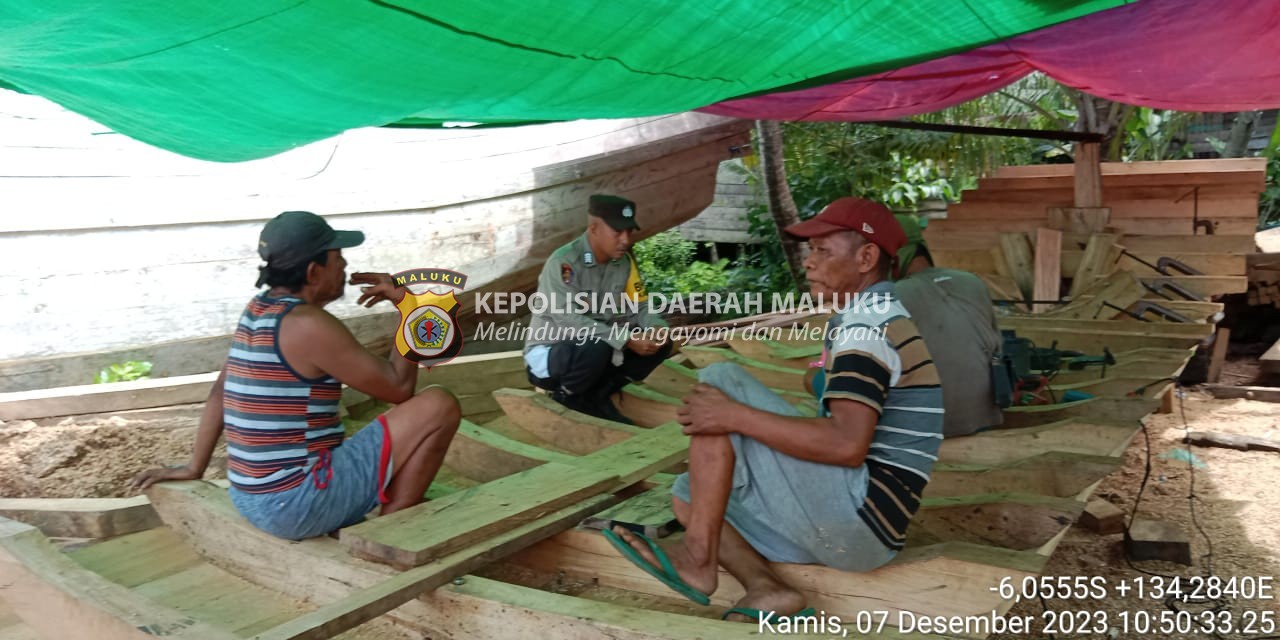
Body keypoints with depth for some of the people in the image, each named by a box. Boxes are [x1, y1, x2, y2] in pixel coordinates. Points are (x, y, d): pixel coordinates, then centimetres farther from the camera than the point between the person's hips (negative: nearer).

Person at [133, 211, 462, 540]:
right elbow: (399, 388, -12)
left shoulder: (258, 308, 8)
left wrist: (194, 468, 25)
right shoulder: (309, 324, -18)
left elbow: (220, 392, 17)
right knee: (439, 406, -12)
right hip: (300, 503, -10)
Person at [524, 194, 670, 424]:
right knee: (597, 348, -37)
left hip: (596, 348, 7)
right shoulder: (563, 262, -24)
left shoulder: (625, 261, -2)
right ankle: (567, 397, -6)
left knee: (658, 344, -8)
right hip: (547, 355, -7)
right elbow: (569, 321, -32)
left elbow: (637, 307, 2)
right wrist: (626, 339, -36)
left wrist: (655, 329, -21)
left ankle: (596, 396, 0)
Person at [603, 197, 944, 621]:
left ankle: (698, 559, -12)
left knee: (719, 382, -12)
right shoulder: (881, 316, 19)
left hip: (857, 514, -10)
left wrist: (736, 416, -24)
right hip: (863, 534, 10)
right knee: (688, 494, 16)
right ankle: (768, 590, -5)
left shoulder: (865, 324, -13)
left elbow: (848, 444, -27)